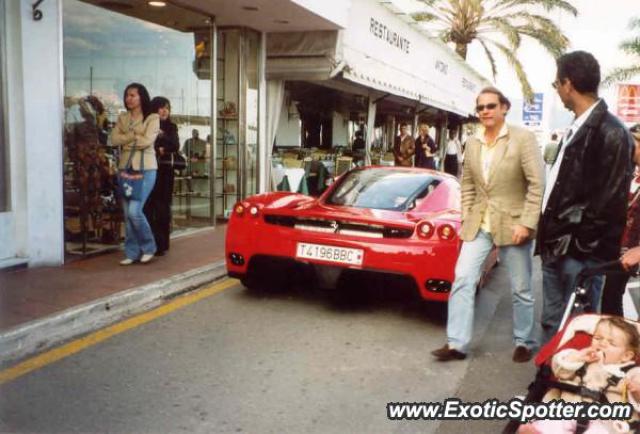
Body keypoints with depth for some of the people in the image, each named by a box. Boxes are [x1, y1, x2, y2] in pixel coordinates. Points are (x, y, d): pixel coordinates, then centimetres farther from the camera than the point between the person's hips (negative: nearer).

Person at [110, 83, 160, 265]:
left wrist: (127, 139, -2)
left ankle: (148, 246, 7)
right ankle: (132, 252, 14)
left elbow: (146, 141, -14)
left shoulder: (152, 118, -1)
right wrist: (135, 136, -7)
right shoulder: (122, 118, 14)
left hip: (145, 169, -5)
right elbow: (114, 139, 1)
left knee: (134, 211, -14)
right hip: (125, 168, 5)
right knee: (127, 213, 4)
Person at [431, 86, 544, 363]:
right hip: (478, 225, 4)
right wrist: (465, 218, 4)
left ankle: (524, 343, 27)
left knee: (520, 289, 8)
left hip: (512, 224, -4)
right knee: (463, 280, -4)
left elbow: (537, 184, -11)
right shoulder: (472, 142, 6)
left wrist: (526, 223, -16)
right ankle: (456, 344, 3)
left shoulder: (523, 138, -8)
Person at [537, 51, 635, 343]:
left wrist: (579, 242, -14)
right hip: (556, 245, 8)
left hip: (581, 253, -8)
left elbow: (609, 200, -17)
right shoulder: (576, 129, 14)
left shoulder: (611, 133, -13)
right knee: (552, 321, 16)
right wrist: (548, 232, 11)